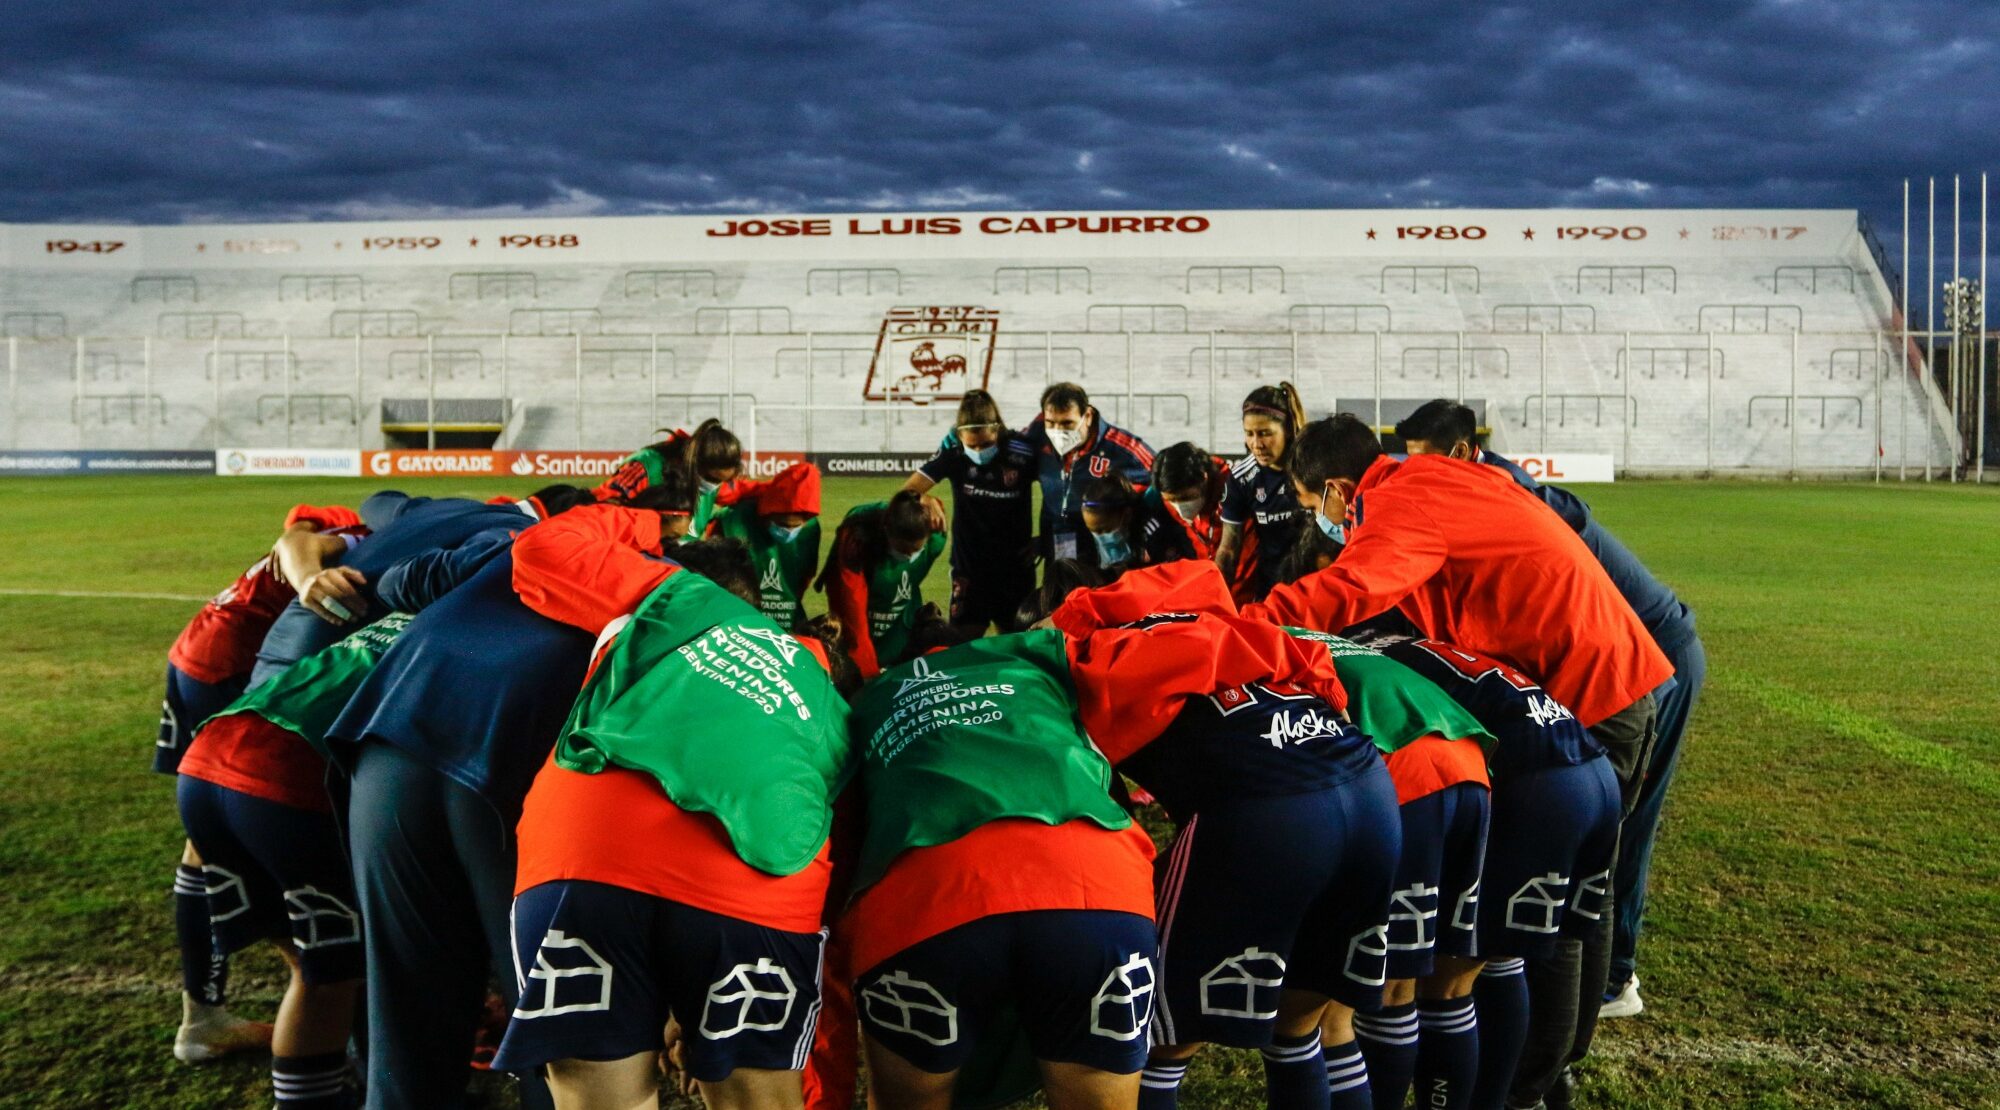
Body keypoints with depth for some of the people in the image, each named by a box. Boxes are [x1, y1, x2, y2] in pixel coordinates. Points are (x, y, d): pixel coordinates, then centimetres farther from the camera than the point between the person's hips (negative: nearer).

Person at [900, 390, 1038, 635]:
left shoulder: (1022, 451, -14)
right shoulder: (953, 450, -13)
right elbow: (909, 490, -13)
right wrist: (927, 501, -34)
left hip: (1015, 567, 0)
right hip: (969, 566, 0)